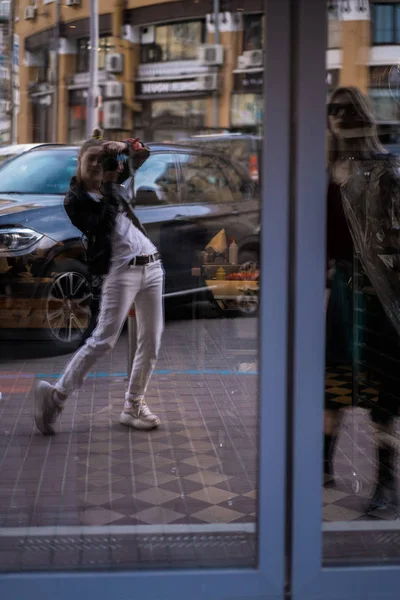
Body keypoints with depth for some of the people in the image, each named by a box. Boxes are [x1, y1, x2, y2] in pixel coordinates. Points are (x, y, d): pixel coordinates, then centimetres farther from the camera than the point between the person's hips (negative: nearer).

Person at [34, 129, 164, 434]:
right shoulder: (75, 201, -1)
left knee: (152, 341, 4)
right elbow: (102, 226, -15)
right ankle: (56, 394, -4)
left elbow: (144, 153, 21)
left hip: (152, 265, 6)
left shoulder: (115, 186, 14)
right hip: (121, 270, -6)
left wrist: (124, 146, -1)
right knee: (104, 340, -13)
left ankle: (133, 405, 14)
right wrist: (108, 188, -14)